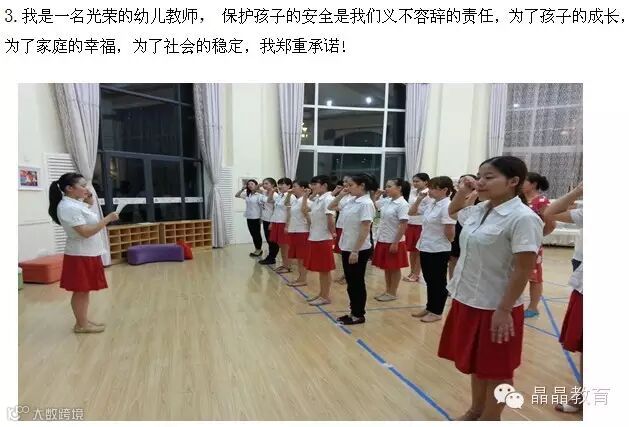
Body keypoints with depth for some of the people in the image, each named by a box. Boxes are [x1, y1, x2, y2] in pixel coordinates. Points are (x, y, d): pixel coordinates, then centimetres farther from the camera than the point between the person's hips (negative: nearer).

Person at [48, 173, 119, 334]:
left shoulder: (76, 204, 10)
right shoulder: (68, 207, -20)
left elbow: (89, 222, 21)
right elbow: (86, 232, -25)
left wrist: (89, 201, 12)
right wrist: (107, 219, -23)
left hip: (89, 253, 9)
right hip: (80, 255, -9)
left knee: (85, 290, 15)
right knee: (81, 290, 1)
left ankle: (84, 320, 24)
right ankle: (81, 325, 11)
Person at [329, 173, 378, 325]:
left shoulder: (366, 204, -17)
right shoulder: (352, 201, 7)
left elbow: (365, 229, -21)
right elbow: (331, 207, 20)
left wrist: (356, 251, -22)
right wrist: (340, 195, 6)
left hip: (359, 250, -8)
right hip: (347, 247, 8)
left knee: (357, 282, 4)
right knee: (350, 282, 15)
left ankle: (359, 315, 18)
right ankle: (353, 312, 28)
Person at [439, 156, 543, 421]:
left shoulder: (523, 218, -19)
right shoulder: (479, 210, 4)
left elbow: (524, 270, -20)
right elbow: (453, 213, 26)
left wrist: (504, 310, -19)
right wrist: (462, 193, 8)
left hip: (494, 308, -8)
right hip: (467, 301, 8)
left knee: (496, 370, 13)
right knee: (476, 364, 23)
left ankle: (489, 419, 32)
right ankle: (475, 412, 43)